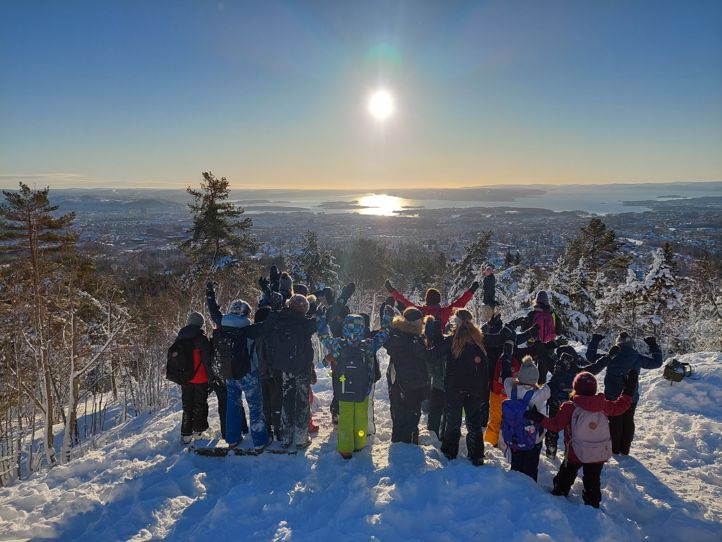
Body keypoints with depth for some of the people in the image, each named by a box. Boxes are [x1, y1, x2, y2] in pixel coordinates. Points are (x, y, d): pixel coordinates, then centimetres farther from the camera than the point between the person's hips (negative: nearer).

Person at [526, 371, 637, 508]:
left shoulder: (569, 407, -19)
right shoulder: (603, 405, -9)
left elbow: (555, 425, -20)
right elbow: (620, 406, 6)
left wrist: (539, 418, -19)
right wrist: (629, 391, 16)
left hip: (576, 454, -2)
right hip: (600, 455, 3)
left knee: (565, 478, 20)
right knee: (593, 483, 20)